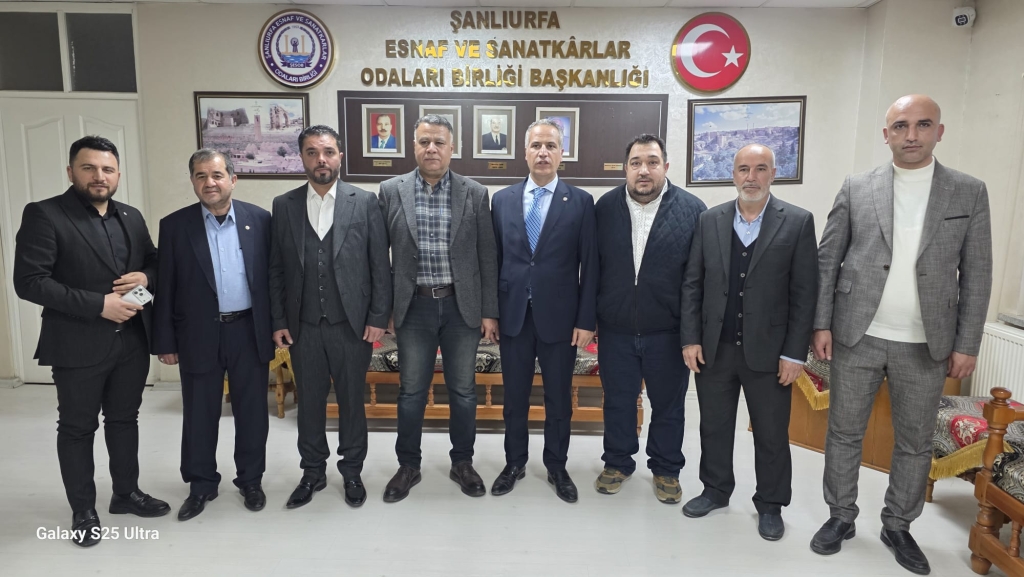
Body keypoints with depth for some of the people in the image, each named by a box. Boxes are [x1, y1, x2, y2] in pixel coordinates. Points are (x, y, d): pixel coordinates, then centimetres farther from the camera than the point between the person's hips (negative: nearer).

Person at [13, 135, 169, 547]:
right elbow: (29, 282, -16)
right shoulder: (44, 215, -10)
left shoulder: (132, 218, 8)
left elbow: (155, 263, 17)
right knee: (77, 428, 9)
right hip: (78, 345, -5)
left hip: (132, 341, 5)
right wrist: (98, 304, -21)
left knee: (125, 419, 17)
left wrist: (145, 277, -8)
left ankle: (127, 493, 34)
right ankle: (83, 510, 25)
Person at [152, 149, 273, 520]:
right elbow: (165, 289, 0)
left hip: (250, 331, 0)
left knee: (251, 411, 10)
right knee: (199, 414, 11)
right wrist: (165, 341, -1)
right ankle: (201, 485, 28)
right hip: (199, 335, 0)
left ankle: (250, 480, 28)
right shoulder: (175, 225, -1)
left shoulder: (259, 219, 0)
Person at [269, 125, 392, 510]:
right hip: (303, 326, 2)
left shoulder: (364, 202, -2)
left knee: (351, 400, 11)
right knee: (309, 401, 14)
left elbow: (380, 265, -3)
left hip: (352, 323, -2)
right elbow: (276, 269, 6)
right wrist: (279, 322, 2)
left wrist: (378, 318, -7)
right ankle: (313, 472, 32)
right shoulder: (284, 205, 4)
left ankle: (351, 471, 29)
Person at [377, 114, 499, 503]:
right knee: (411, 392, 10)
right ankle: (408, 466, 28)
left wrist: (489, 311, -1)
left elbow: (487, 257, 1)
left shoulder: (475, 194, 0)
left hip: (462, 306, 0)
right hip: (414, 306, 0)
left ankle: (462, 462, 30)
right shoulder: (390, 191, 0)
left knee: (463, 391, 11)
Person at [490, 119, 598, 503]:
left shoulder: (580, 202, -2)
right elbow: (494, 260, 6)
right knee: (514, 396, 14)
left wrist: (586, 320, -7)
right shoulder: (502, 200, 5)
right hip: (513, 315, 2)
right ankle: (514, 463, 32)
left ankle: (557, 467, 30)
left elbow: (590, 266, -4)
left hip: (559, 317, -2)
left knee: (559, 399, 12)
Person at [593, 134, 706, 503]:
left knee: (668, 405, 15)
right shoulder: (604, 208, -1)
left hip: (668, 331, -1)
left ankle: (666, 469, 35)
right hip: (616, 329, 2)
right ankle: (617, 463, 36)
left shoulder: (692, 210, -8)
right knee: (617, 401, 16)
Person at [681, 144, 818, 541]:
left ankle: (770, 505, 31)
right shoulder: (710, 220, 3)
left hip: (768, 351, -2)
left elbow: (804, 293, -6)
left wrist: (795, 353, -8)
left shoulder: (797, 222, -4)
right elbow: (692, 284, 4)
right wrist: (691, 338, -2)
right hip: (713, 348, 2)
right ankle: (716, 490, 35)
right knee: (714, 427, 15)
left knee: (772, 434, 11)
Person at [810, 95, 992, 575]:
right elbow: (827, 261, 1)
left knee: (916, 444, 13)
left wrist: (967, 344, -2)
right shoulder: (856, 188, 1)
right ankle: (841, 517, 28)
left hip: (926, 346, 1)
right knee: (844, 434, 10)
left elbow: (976, 276, 2)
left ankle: (898, 526, 32)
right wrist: (821, 324, -4)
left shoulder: (970, 193, 2)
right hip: (856, 337, 0)